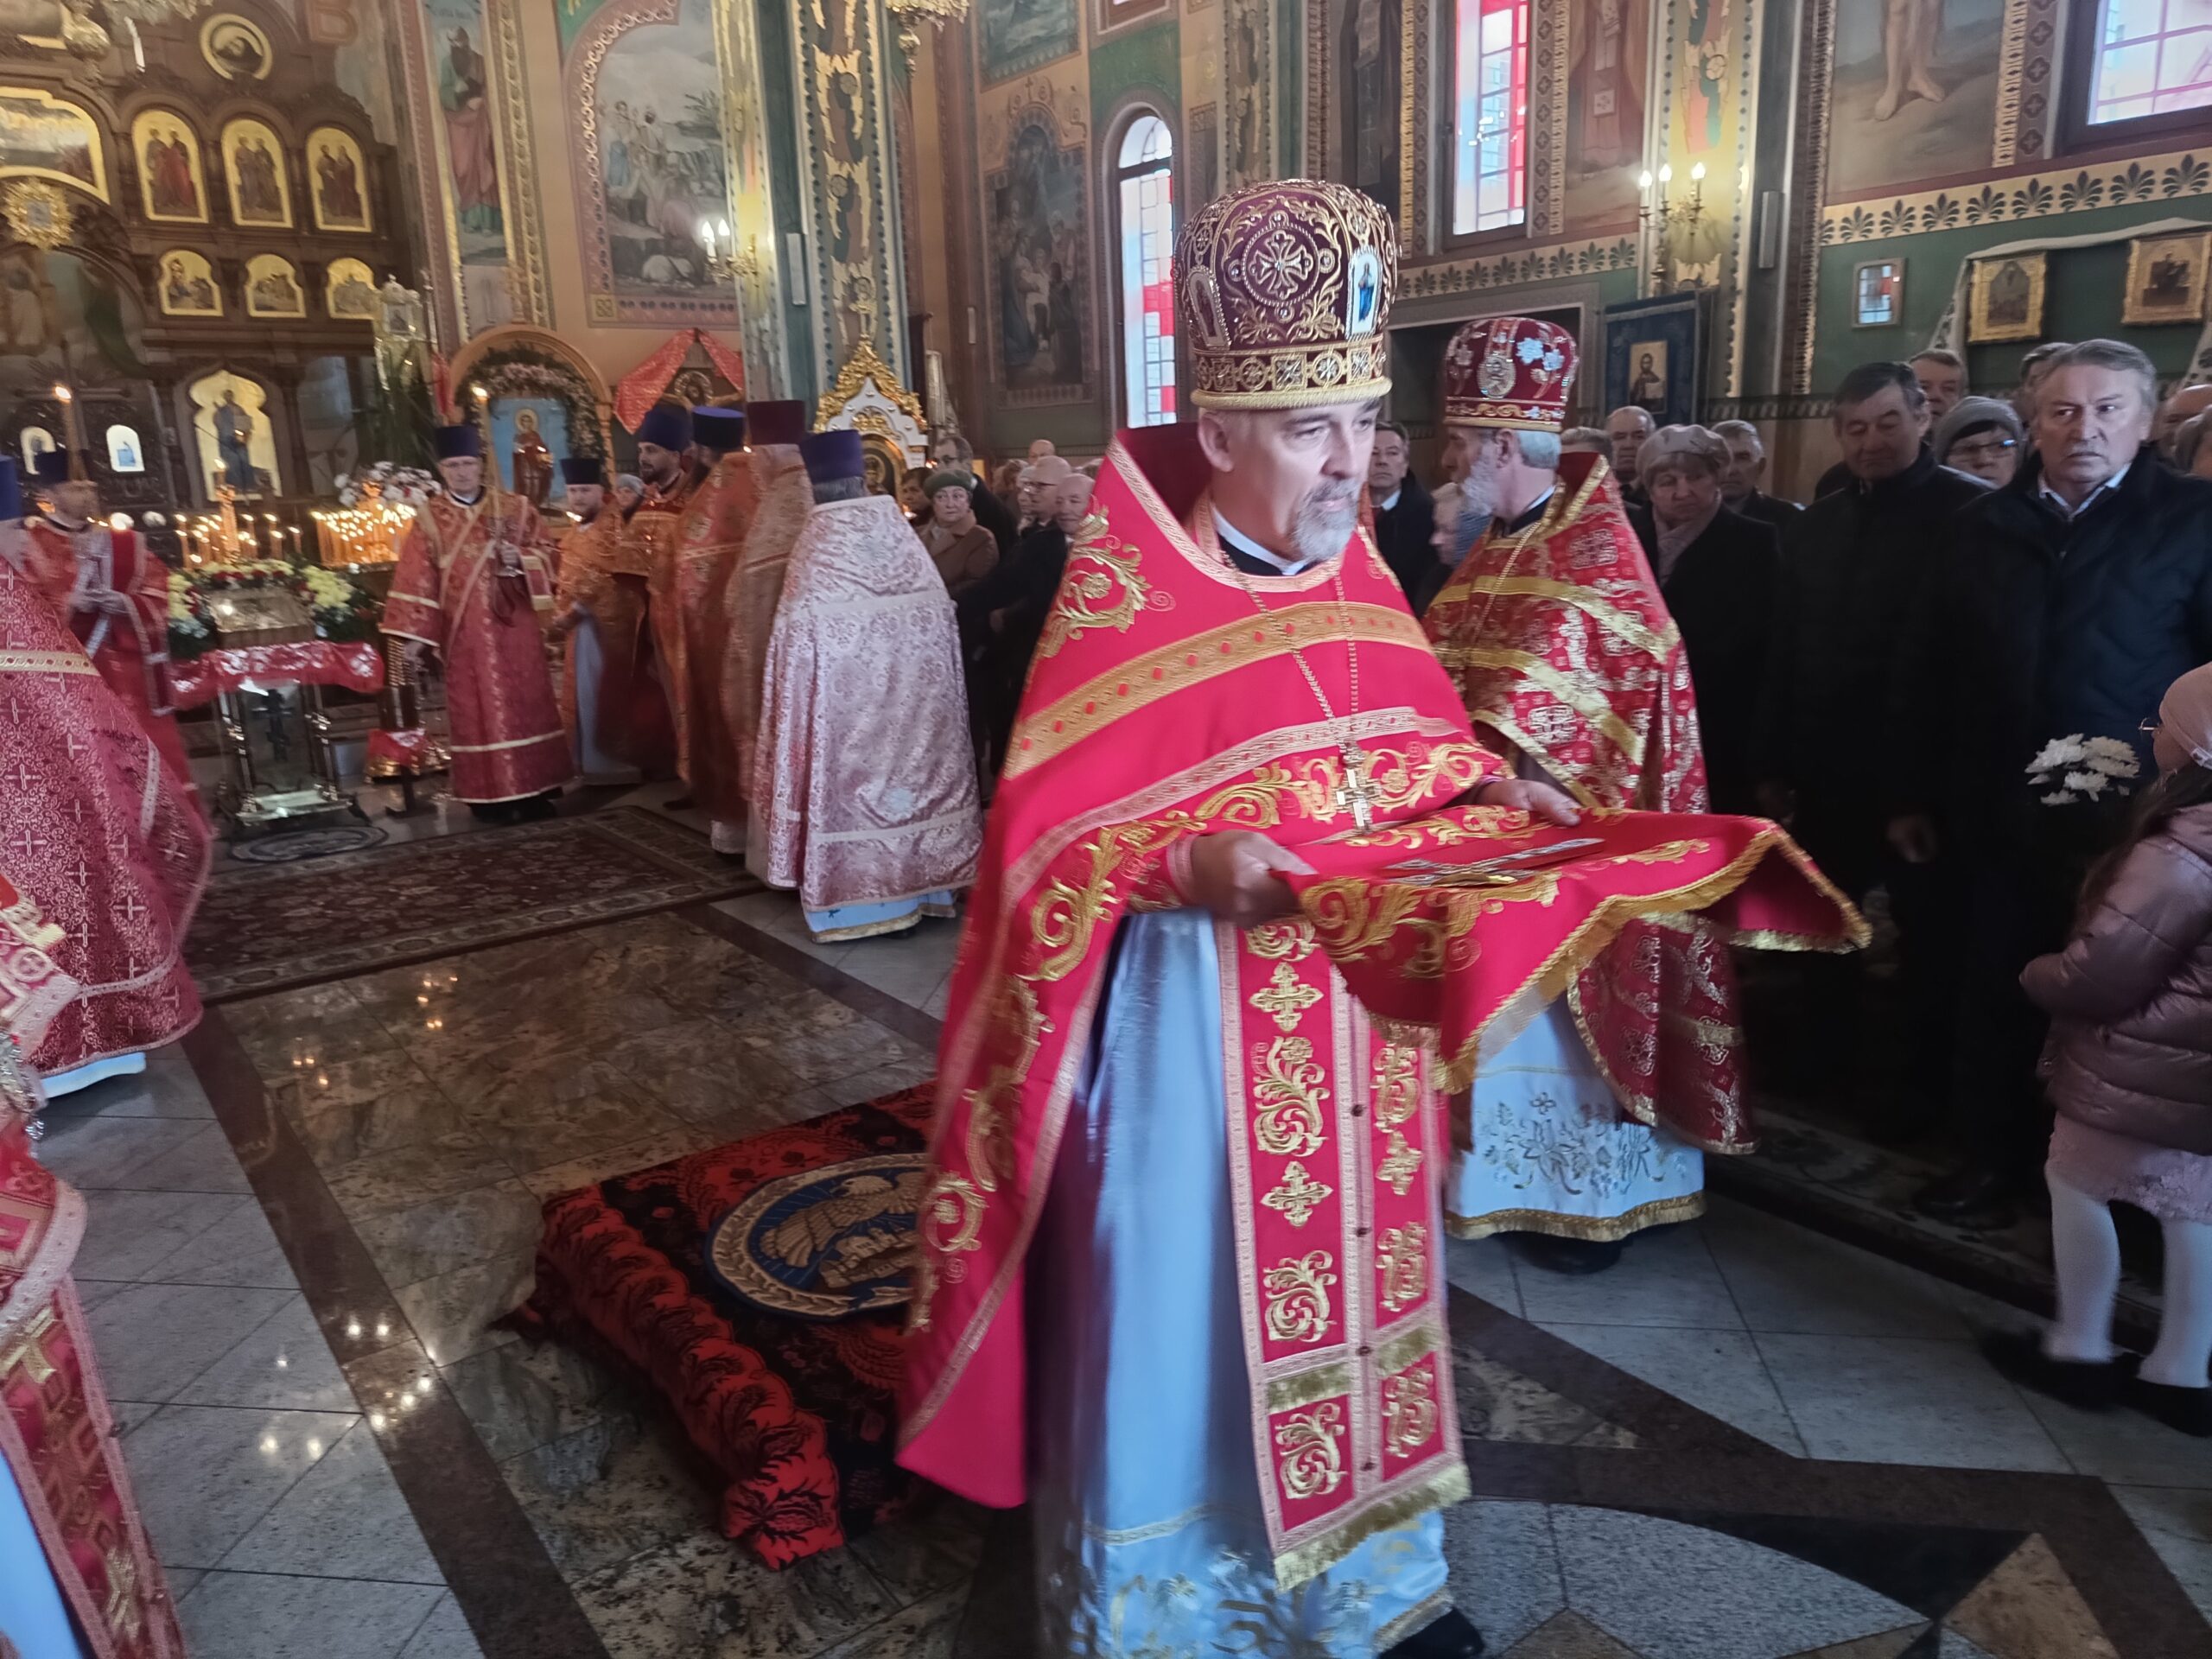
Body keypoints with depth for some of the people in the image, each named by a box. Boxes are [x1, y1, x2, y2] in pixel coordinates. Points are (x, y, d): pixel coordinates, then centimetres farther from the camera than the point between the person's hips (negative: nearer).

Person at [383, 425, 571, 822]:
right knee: (478, 710, 1)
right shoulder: (429, 517, 2)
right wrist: (417, 632, -7)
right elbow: (417, 577, -1)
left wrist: (520, 558, -13)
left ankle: (534, 790, 9)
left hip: (514, 623, 1)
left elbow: (545, 553, 9)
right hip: (465, 630, -1)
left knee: (527, 703, 2)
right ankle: (491, 796, 6)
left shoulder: (515, 507, 6)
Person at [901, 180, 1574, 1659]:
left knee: (1348, 1282, 21)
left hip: (1361, 1001, 7)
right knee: (1187, 1306, 8)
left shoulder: (1356, 578, 4)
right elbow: (1052, 835, -18)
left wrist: (1486, 789, -3)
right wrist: (1194, 867, -32)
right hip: (1199, 1020, -6)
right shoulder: (1124, 604, -16)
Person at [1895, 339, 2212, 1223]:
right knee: (1995, 998, 11)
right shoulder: (1981, 526, 7)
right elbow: (1930, 673, 9)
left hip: (2132, 821, -2)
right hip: (2001, 816, 3)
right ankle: (1994, 1155, 29)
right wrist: (1916, 793, 8)